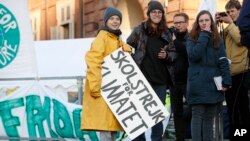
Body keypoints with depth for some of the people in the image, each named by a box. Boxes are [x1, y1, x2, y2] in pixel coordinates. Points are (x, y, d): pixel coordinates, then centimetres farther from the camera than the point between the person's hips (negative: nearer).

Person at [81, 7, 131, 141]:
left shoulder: (117, 40, 19)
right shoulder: (102, 36, -7)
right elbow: (93, 61, -18)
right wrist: (95, 85, -25)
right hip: (104, 86, -8)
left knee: (111, 119, 10)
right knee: (105, 120, -13)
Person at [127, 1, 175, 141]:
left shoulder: (167, 33, 8)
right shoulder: (139, 30, 0)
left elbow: (173, 53, 14)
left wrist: (166, 56, -7)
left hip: (160, 78, 3)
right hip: (142, 77, -3)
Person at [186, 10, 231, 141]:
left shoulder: (218, 39, 11)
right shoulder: (192, 39, 4)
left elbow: (223, 61, 4)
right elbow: (194, 55, -15)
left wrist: (226, 81, -7)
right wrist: (204, 36, -11)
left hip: (213, 85, 3)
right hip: (198, 85, -3)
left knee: (209, 117, 7)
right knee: (197, 116, -4)